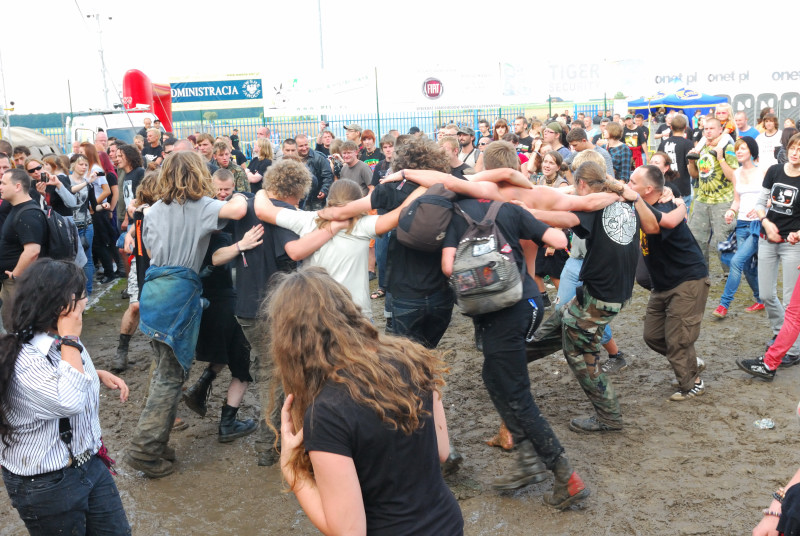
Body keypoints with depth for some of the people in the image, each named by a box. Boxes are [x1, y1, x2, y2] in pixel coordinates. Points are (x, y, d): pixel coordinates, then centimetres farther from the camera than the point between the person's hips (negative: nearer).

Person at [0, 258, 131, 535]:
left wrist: (99, 375, 3)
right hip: (46, 485, -8)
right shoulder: (25, 360, -26)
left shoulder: (63, 340, 0)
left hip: (90, 461, 8)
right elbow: (69, 402, -37)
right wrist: (70, 342, -31)